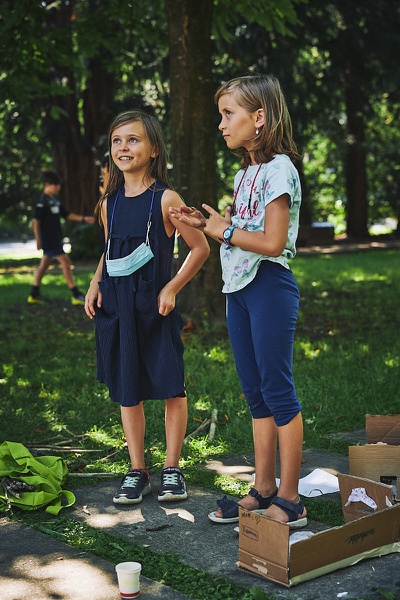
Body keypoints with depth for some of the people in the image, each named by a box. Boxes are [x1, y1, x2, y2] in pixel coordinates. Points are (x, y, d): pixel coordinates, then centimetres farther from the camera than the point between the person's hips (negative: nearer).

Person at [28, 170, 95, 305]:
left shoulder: (55, 199, 12)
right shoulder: (43, 201, -14)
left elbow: (67, 214, 19)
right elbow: (36, 221, -15)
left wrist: (83, 219, 11)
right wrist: (38, 240, -17)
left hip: (56, 238, 9)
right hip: (48, 238, -9)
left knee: (45, 264, 13)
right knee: (65, 262, -10)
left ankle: (34, 294, 20)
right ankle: (76, 295, -8)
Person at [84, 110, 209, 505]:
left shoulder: (165, 199, -7)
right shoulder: (109, 202, 8)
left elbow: (200, 248, -4)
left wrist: (172, 288, -9)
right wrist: (94, 284, 5)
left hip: (154, 305, -4)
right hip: (115, 306, 5)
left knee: (171, 388, 0)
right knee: (126, 391, 9)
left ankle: (171, 469, 17)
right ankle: (136, 471, 22)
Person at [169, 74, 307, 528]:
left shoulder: (278, 169, -11)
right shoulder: (244, 174, 17)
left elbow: (272, 242, -18)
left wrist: (225, 230, -9)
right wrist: (203, 223, 6)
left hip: (270, 289, -9)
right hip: (238, 290, 9)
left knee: (277, 390, -4)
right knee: (256, 394, 12)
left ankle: (290, 501, 4)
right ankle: (263, 491, 21)